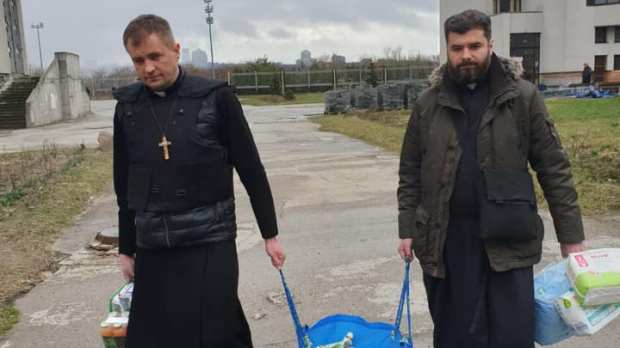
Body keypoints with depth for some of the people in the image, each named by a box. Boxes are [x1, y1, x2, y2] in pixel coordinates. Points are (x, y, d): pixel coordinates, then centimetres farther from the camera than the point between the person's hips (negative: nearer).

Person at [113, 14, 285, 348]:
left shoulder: (215, 98, -7)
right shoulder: (127, 107, 4)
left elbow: (251, 171, -2)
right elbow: (124, 185, 11)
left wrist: (270, 234, 1)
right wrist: (126, 248, 14)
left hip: (210, 244, -3)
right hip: (152, 249, 4)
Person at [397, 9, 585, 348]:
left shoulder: (523, 96, -2)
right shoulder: (428, 103, 3)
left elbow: (554, 169, -1)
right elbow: (410, 173, 7)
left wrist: (570, 235, -3)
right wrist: (407, 230, 2)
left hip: (508, 240, -1)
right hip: (445, 240, 2)